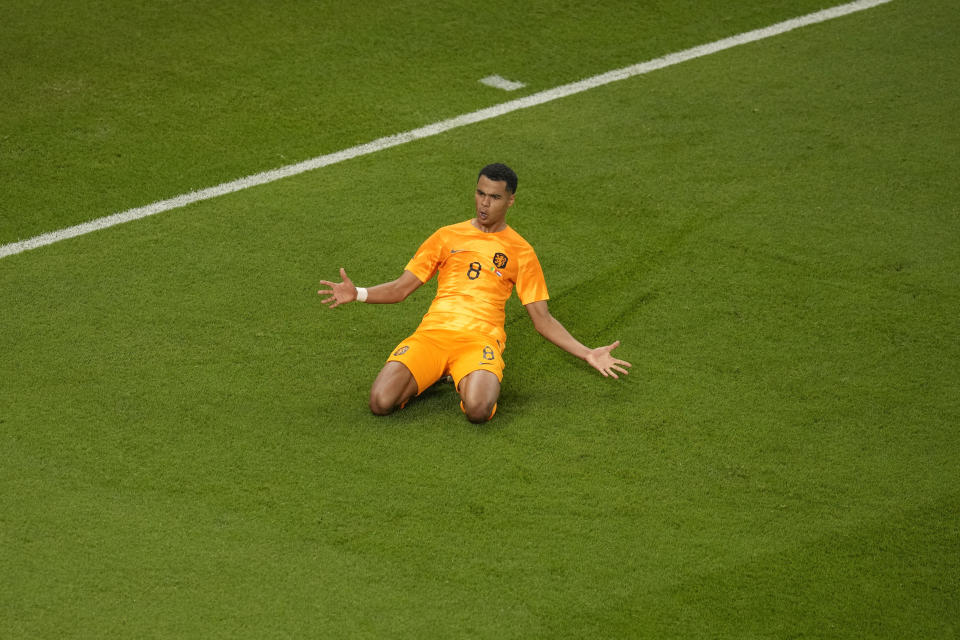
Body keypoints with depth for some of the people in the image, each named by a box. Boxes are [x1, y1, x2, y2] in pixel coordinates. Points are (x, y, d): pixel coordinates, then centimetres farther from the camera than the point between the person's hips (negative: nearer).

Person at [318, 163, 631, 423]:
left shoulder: (520, 252, 15)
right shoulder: (447, 237, 19)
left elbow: (542, 320, 16)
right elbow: (401, 288, 18)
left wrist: (588, 353, 5)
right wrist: (357, 294, -1)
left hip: (480, 340, -1)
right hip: (432, 333, 1)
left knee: (478, 409, -35)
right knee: (381, 402, -25)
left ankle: (471, 380, 2)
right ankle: (429, 376, 8)